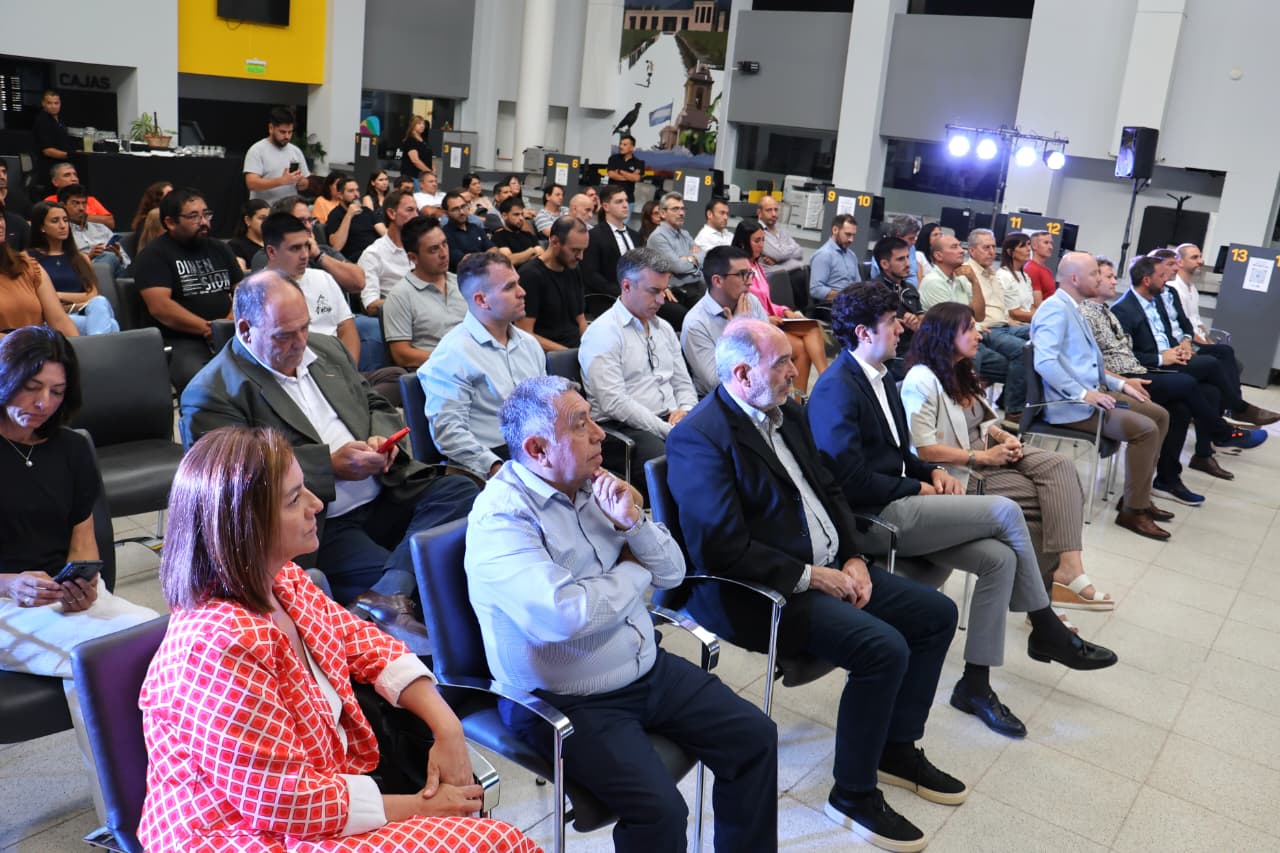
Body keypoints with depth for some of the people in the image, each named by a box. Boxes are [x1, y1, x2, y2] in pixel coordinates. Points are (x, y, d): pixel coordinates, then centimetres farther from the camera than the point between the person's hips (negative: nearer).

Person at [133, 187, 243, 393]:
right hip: (182, 341, -5)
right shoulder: (154, 255, 3)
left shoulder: (218, 249, 21)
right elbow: (159, 307, -10)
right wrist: (210, 329, -14)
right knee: (200, 380, -39)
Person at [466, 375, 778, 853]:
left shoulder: (595, 487, 3)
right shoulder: (500, 517, -19)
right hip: (568, 701, -7)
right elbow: (565, 615, -32)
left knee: (754, 737, 4)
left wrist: (633, 523, -15)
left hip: (650, 670, 8)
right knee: (659, 809, -24)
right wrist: (633, 573, -13)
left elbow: (672, 572, 6)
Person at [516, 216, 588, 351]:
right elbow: (525, 335, -13)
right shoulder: (530, 275, -8)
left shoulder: (574, 271, 14)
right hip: (548, 355, -7)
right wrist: (568, 353, -18)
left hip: (577, 350, 7)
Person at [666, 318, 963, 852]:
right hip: (757, 591, -9)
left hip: (829, 569, 10)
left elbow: (828, 491, 16)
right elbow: (725, 548, -24)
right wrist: (809, 576, -18)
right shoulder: (699, 437, -19)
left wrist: (853, 558, 1)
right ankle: (853, 793, -3)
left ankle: (897, 747, 21)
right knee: (884, 649, -24)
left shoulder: (785, 413, 9)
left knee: (936, 613, 6)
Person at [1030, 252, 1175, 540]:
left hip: (1089, 393, 11)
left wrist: (1119, 384, 12)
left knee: (1160, 415, 10)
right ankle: (1132, 510, -9)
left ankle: (1139, 497, 15)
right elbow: (1045, 362, -28)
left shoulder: (1072, 309, 17)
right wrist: (1083, 394, -26)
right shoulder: (1055, 309, -15)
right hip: (1069, 404, -11)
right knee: (1145, 428, -20)